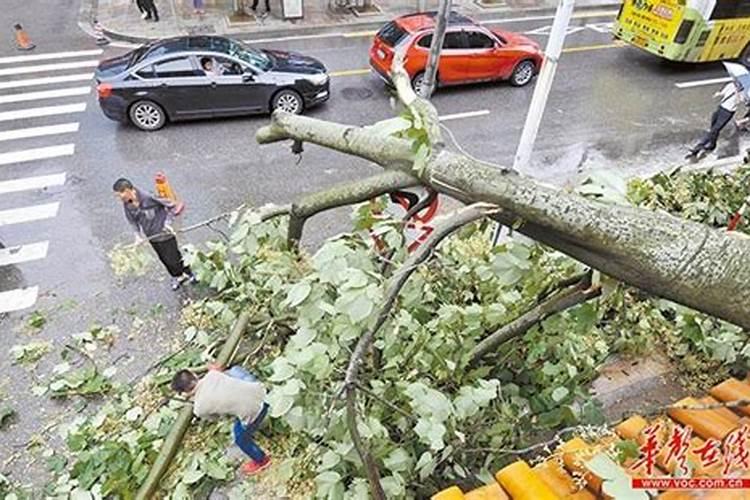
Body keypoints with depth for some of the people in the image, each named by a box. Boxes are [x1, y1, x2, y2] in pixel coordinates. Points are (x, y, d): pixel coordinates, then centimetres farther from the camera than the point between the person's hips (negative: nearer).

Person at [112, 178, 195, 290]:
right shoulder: (126, 205, -9)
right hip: (152, 237, 6)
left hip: (164, 234, -6)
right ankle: (177, 276, 41)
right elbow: (132, 221, 8)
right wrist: (138, 235, -4)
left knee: (172, 258, 4)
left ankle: (188, 274, 30)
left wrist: (167, 223, -19)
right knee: (164, 259, 18)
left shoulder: (149, 198, -28)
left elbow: (171, 205, -16)